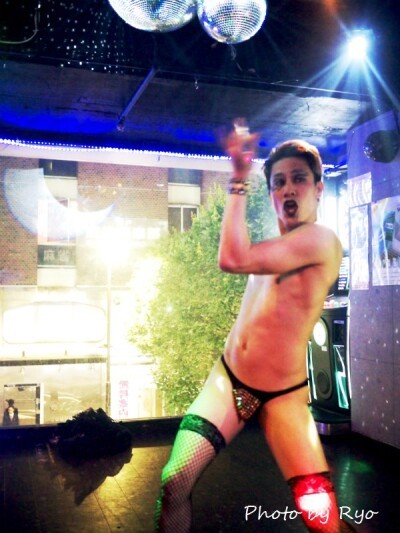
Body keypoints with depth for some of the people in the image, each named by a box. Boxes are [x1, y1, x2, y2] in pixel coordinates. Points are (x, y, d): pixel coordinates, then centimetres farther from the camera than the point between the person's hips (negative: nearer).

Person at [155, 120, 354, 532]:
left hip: (283, 397, -6)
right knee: (174, 482, -8)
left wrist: (240, 180, -20)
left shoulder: (321, 240, -17)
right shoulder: (273, 243, 8)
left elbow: (233, 259, -28)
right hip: (227, 380, 6)